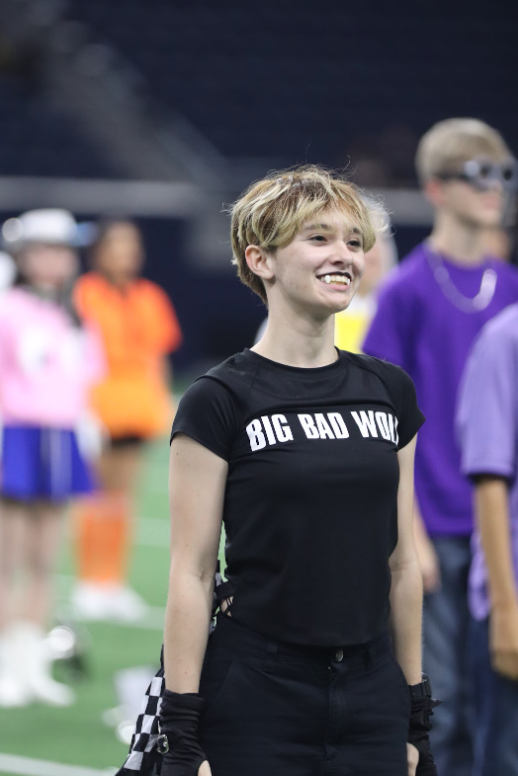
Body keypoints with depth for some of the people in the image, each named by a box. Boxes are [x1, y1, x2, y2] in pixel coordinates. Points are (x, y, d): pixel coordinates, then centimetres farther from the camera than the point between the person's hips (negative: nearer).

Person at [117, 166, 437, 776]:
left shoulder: (391, 393, 9)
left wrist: (416, 714, 12)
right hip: (256, 698, -4)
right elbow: (190, 574, -8)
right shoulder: (219, 402, -6)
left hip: (371, 697, 5)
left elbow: (401, 562, 13)